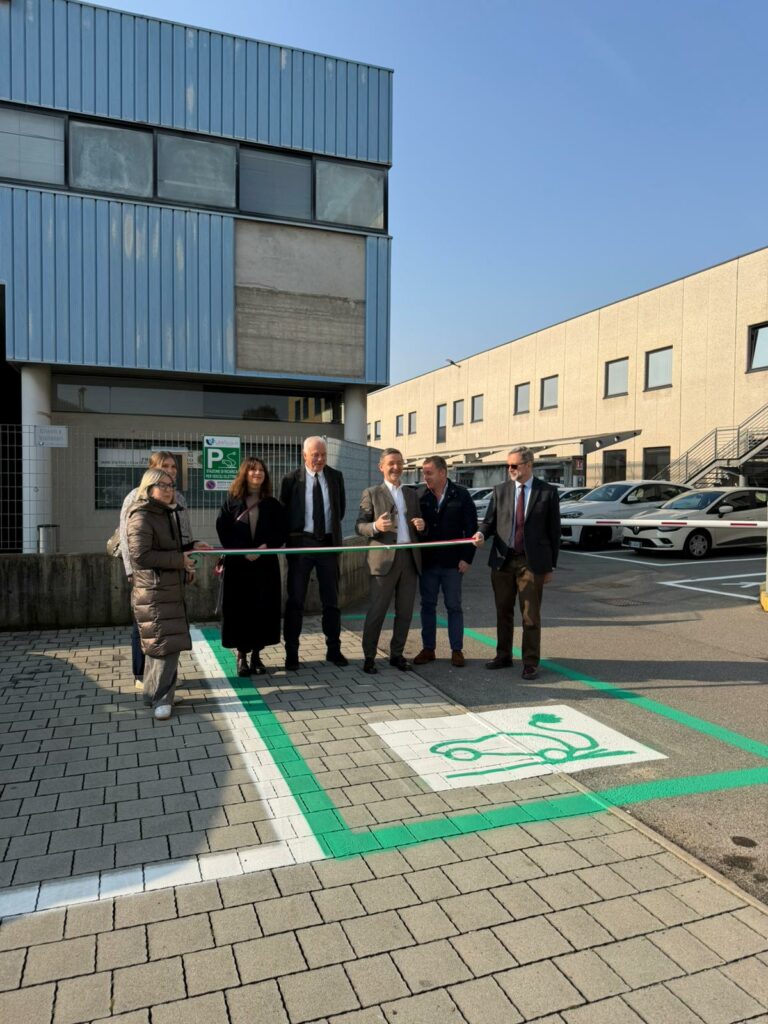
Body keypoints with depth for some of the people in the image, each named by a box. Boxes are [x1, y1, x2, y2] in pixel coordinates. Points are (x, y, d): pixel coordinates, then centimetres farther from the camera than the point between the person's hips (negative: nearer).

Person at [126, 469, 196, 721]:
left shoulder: (167, 514, 16)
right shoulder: (141, 516, -13)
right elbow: (140, 555, -22)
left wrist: (186, 563, 9)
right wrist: (179, 560, -19)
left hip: (171, 589, 9)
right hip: (153, 591, -9)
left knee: (160, 645, 15)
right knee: (167, 643, -9)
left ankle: (153, 693, 26)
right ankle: (161, 698, -1)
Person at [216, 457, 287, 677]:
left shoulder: (273, 504, 7)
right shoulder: (231, 501, 3)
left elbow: (281, 532, 5)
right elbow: (223, 531, -2)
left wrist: (265, 547, -12)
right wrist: (243, 552, -13)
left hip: (265, 564, 2)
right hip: (238, 563, -1)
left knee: (263, 608, 2)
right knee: (239, 608, -1)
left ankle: (256, 654, 14)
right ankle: (241, 655, 10)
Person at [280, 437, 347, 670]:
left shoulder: (336, 477, 5)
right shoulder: (291, 480, -4)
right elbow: (284, 511, 3)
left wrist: (333, 529, 11)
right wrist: (293, 536, 1)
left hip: (329, 543, 3)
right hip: (301, 544, -2)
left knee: (331, 600, 10)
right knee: (295, 600, 4)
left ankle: (334, 649, 22)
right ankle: (291, 653, 13)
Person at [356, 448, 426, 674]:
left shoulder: (411, 493, 17)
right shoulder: (371, 493, 3)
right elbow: (359, 526, -3)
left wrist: (421, 525, -3)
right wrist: (375, 526, -23)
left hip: (409, 557, 5)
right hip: (385, 558, -5)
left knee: (405, 611, 9)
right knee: (377, 610, -2)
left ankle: (396, 654, 22)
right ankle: (368, 657, 9)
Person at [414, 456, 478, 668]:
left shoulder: (460, 495, -4)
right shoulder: (419, 495, 0)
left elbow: (471, 527, -2)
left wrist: (467, 558, -7)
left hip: (452, 562, -2)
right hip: (427, 561, 2)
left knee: (454, 606, 6)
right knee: (427, 605, 10)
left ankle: (457, 650, 16)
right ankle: (428, 649, 20)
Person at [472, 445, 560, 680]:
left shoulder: (548, 492, 0)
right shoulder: (500, 491, 7)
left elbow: (553, 530, 1)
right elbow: (490, 520, 8)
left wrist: (551, 565, 1)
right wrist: (481, 533, -16)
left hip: (532, 562, -3)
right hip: (502, 561, 3)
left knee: (531, 616, 1)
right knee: (503, 612, 13)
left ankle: (530, 663, 13)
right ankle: (503, 656, 28)